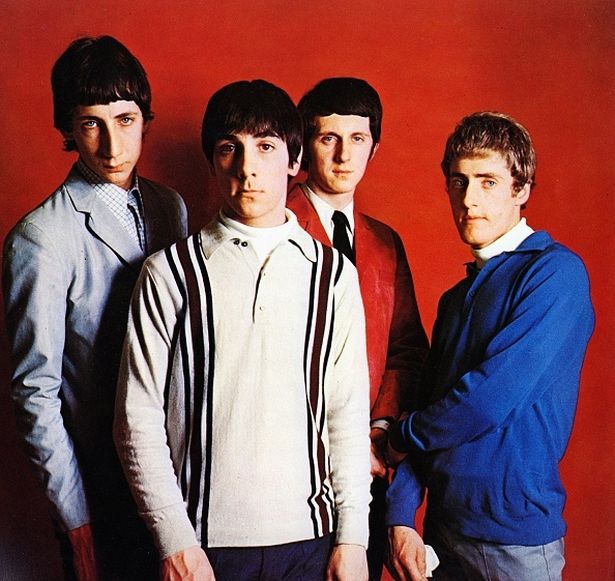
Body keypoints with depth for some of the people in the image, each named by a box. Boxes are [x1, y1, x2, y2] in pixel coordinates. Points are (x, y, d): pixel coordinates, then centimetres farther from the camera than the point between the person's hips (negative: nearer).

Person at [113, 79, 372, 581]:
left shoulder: (333, 273, 2)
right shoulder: (171, 272, -4)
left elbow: (349, 412, 2)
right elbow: (138, 418, -4)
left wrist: (352, 537, 0)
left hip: (310, 537, 2)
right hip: (207, 539, -1)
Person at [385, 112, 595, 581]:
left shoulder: (556, 271, -14)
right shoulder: (457, 297, 10)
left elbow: (491, 398, -22)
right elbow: (430, 404, 9)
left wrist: (402, 437, -5)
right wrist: (401, 516, 0)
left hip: (517, 531, -6)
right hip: (442, 524, 7)